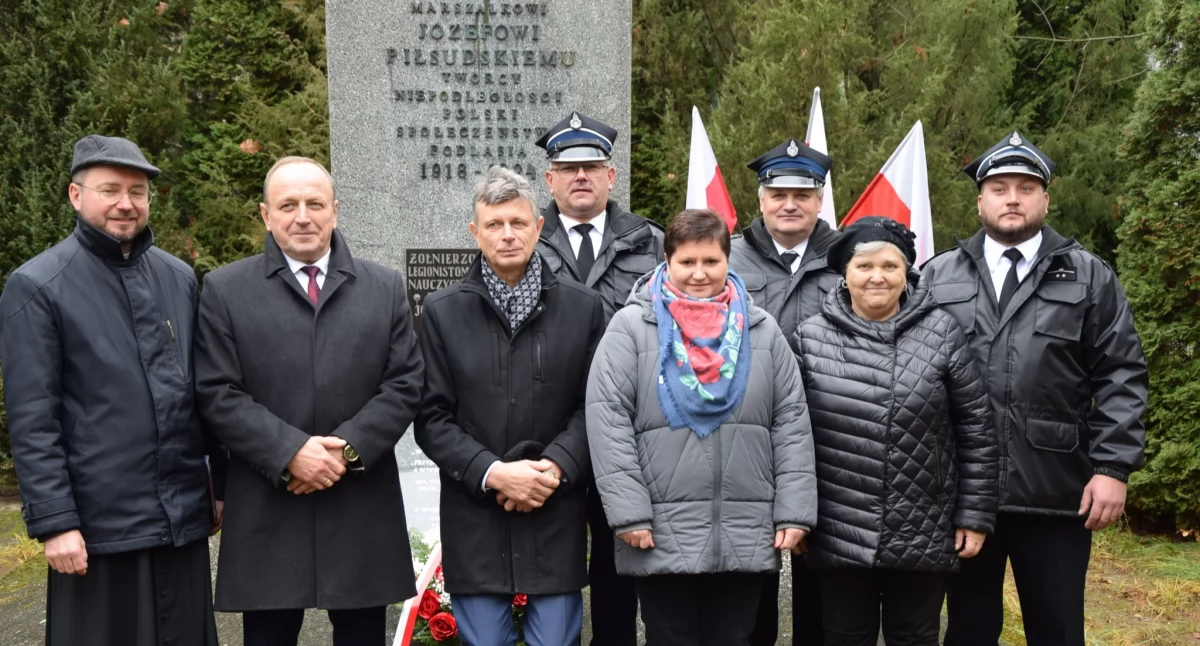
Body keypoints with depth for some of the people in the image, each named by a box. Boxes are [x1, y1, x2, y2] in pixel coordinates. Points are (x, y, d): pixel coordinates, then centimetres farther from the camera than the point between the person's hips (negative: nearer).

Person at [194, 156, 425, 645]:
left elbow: (405, 384, 2)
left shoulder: (385, 288, 8)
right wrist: (290, 452, -15)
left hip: (363, 512, 2)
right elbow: (218, 394, -4)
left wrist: (347, 448, -11)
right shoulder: (224, 290, 3)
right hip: (267, 514, -1)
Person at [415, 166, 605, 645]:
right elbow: (432, 418, -1)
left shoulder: (583, 308, 3)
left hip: (557, 517, 0)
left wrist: (555, 466, -13)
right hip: (474, 519, 0)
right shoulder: (441, 312, 2)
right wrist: (492, 472, -13)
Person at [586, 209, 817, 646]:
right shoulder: (631, 326, -1)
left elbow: (792, 423, 7)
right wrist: (628, 512, -13)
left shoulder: (761, 330, 8)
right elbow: (607, 420, -7)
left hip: (747, 538, 3)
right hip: (662, 537, -2)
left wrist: (794, 511, 0)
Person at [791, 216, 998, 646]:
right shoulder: (810, 338, -1)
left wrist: (975, 516, 0)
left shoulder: (942, 334, -2)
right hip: (839, 537, 0)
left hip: (924, 537, 0)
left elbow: (976, 430, 1)